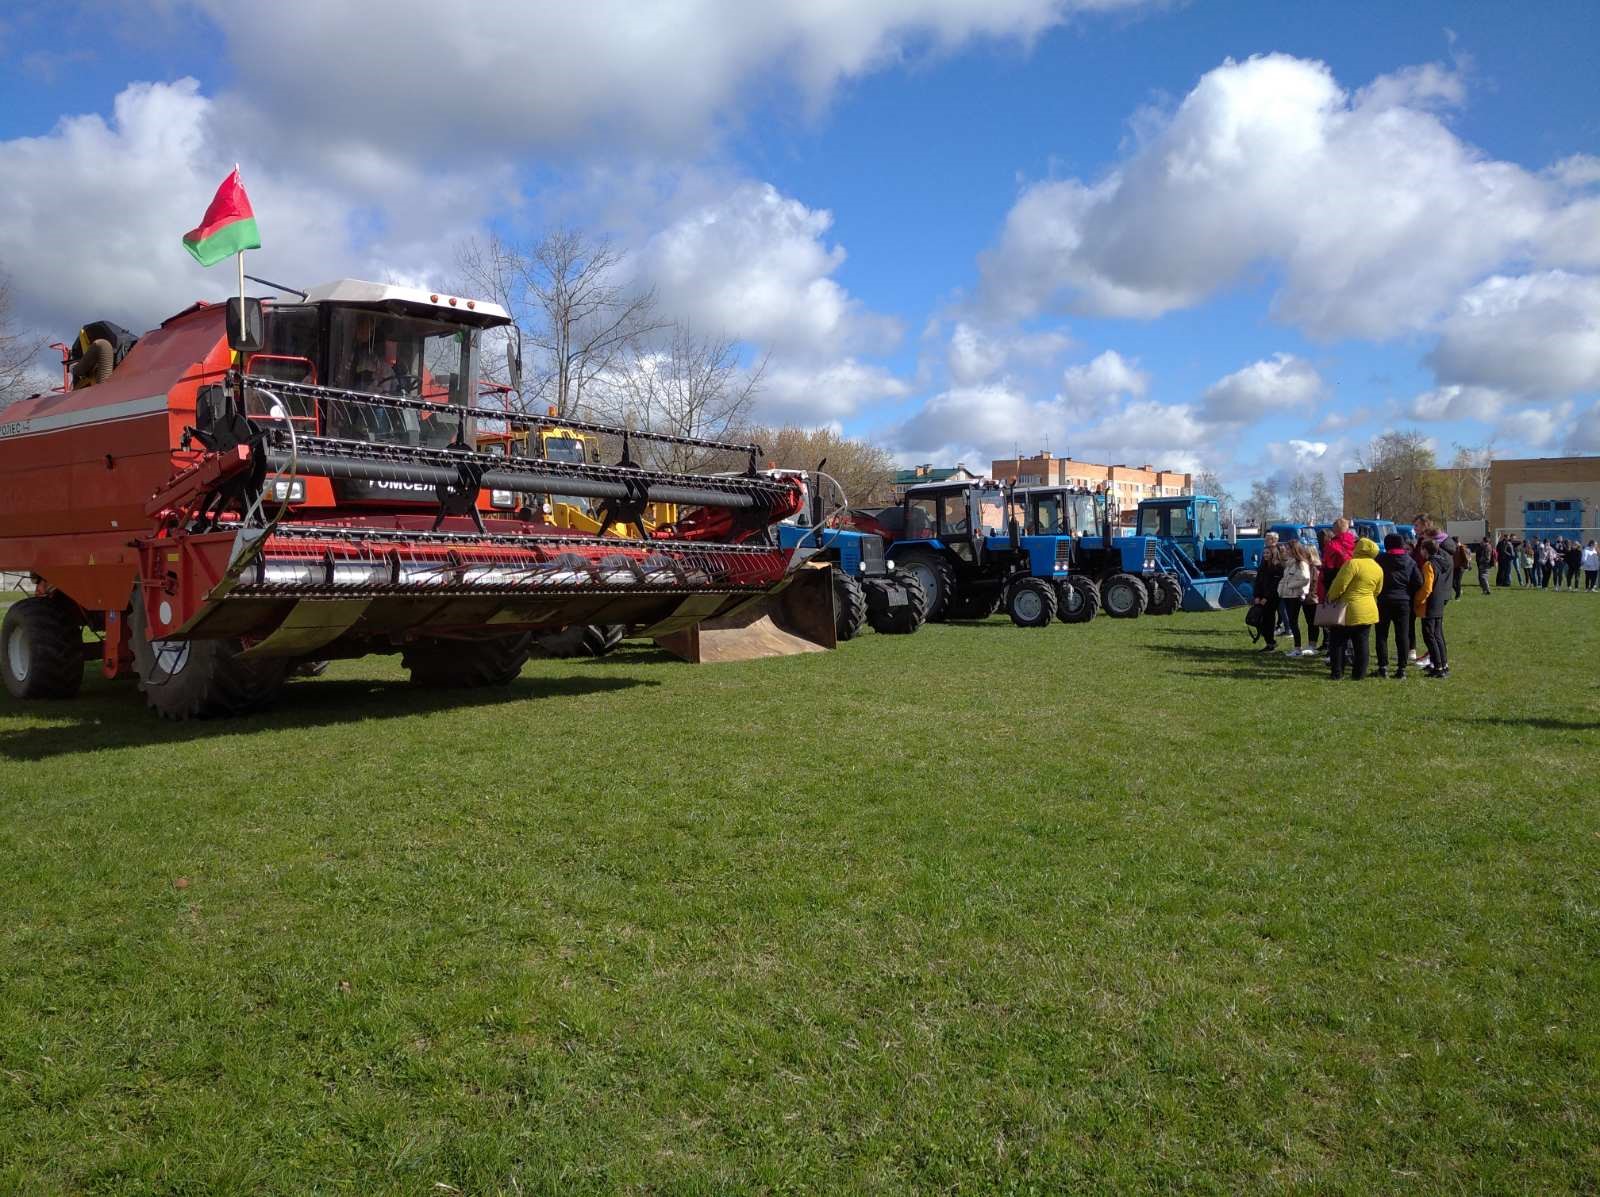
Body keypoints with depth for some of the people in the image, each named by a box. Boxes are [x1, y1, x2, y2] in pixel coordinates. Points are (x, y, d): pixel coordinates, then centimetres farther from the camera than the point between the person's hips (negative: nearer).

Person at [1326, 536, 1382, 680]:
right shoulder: (1378, 569, 8)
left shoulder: (1353, 563, -15)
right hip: (1368, 611, 6)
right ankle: (1359, 673, 11)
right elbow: (1377, 592, 15)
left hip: (1349, 610, -6)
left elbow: (1340, 584, -15)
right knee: (1362, 643, 9)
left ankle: (1337, 672, 3)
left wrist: (1331, 598, -1)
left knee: (1339, 642, 3)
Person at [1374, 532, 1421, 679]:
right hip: (1403, 601, 2)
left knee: (1382, 635, 6)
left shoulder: (1380, 560, -7)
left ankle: (1383, 667, 3)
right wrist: (1409, 595, 12)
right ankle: (1402, 668, 4)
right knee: (1403, 635, 6)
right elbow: (1418, 582, -1)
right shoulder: (1409, 561, 1)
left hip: (1383, 601, -2)